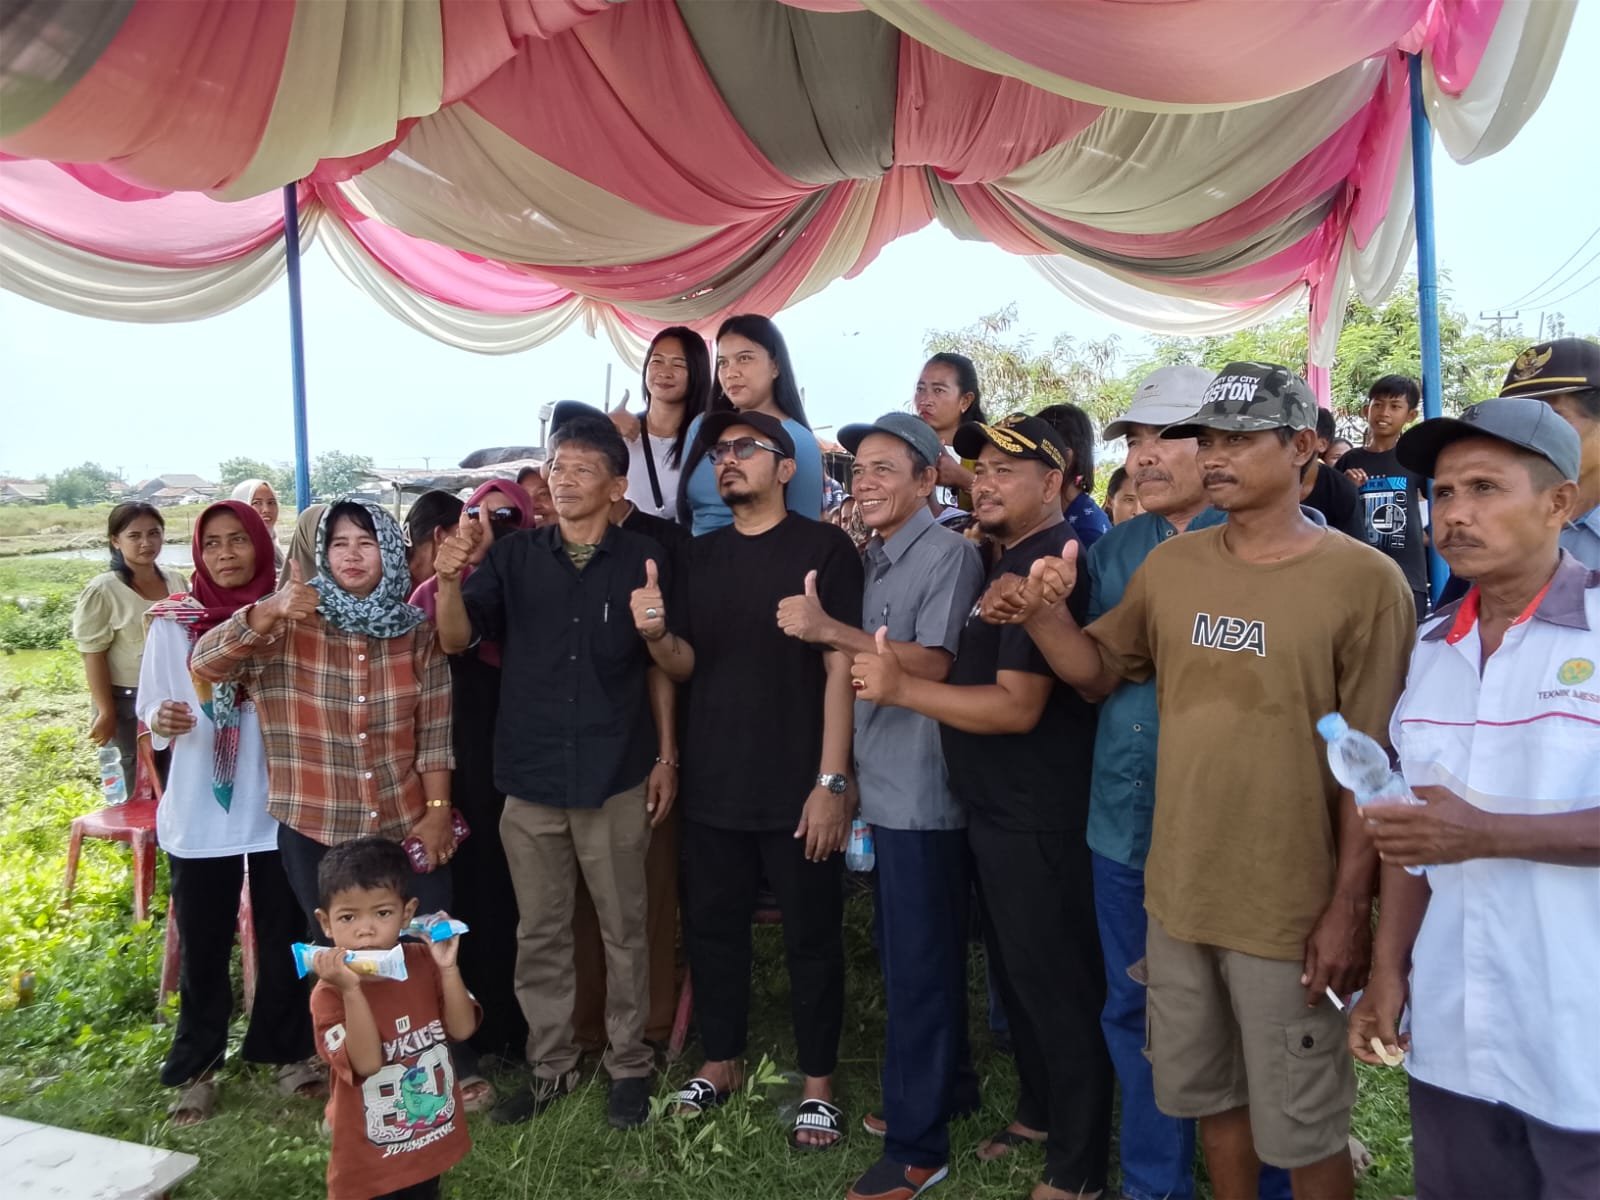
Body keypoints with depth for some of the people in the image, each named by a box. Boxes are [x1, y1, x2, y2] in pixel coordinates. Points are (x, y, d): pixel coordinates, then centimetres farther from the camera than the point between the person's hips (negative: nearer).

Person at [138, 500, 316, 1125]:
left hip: (278, 806, 0)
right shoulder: (172, 622, -3)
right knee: (203, 945, 9)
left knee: (284, 936, 11)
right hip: (200, 810, 0)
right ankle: (196, 1067, 26)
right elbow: (150, 709, 1)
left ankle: (287, 1050, 30)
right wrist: (161, 722, -20)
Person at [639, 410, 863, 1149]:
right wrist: (657, 634, -14)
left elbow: (841, 668, -10)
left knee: (811, 937, 8)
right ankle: (720, 1062, 35)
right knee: (711, 927, 15)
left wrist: (832, 780, -15)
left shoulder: (823, 548, -6)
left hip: (798, 786, -5)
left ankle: (817, 1083, 25)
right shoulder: (698, 556, 9)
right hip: (711, 785, 5)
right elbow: (685, 668, 9)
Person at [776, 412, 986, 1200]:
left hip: (923, 796, -8)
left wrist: (830, 630, -29)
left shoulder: (949, 554, -12)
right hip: (887, 790, 8)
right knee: (904, 956, 19)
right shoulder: (874, 558, 12)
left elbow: (934, 666, -23)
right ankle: (945, 1090, 38)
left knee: (920, 966, 2)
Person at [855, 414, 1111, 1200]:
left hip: (1036, 818, -10)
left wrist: (900, 688, -22)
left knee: (1055, 983, 4)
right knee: (1017, 973, 22)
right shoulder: (1011, 559, 12)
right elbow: (974, 669, 18)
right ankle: (1039, 1110, 40)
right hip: (998, 808, 10)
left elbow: (1017, 706, -25)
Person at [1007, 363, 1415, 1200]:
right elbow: (1098, 671, 11)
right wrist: (1046, 615, -9)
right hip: (1177, 891, 5)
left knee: (1301, 1129, 12)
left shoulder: (1363, 581, -12)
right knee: (1211, 1095, 22)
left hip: (1291, 907, -4)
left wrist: (1349, 907, -13)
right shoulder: (1169, 566, 2)